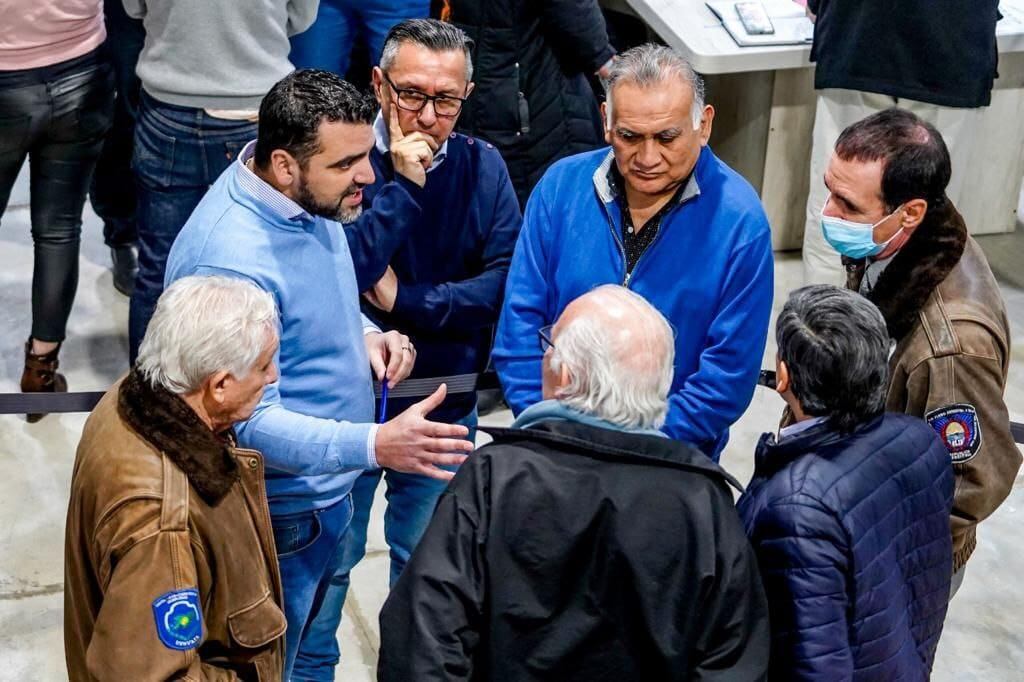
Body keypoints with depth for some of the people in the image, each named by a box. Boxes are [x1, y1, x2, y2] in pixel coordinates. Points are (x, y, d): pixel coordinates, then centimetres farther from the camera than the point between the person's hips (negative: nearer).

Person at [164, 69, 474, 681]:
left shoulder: (309, 194, -6)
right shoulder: (231, 259, -34)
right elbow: (251, 423, -33)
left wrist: (367, 332, -6)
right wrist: (375, 445, -45)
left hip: (325, 488, 8)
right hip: (278, 518, -8)